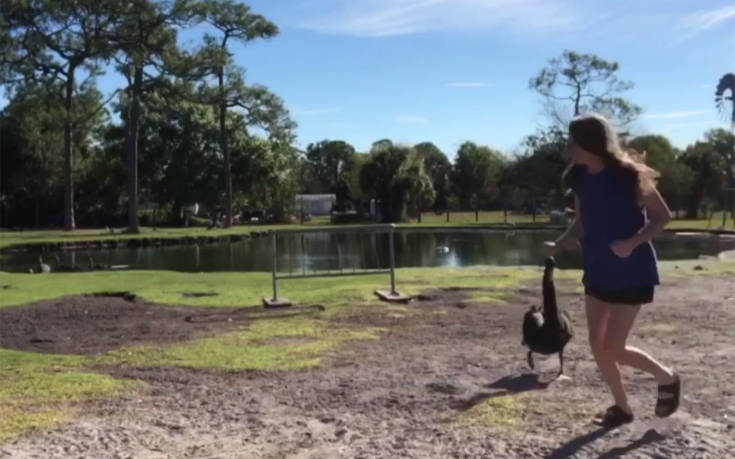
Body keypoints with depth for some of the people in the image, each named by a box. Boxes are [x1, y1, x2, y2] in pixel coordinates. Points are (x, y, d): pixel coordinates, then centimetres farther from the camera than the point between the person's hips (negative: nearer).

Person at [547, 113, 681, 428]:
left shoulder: (628, 176, -17)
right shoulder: (580, 180, 1)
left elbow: (663, 216, -10)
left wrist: (633, 243, -25)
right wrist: (557, 246, -8)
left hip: (631, 274, -6)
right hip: (597, 272, 7)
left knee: (613, 350, -5)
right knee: (598, 347, 9)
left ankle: (667, 379, 23)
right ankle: (622, 407, 30)